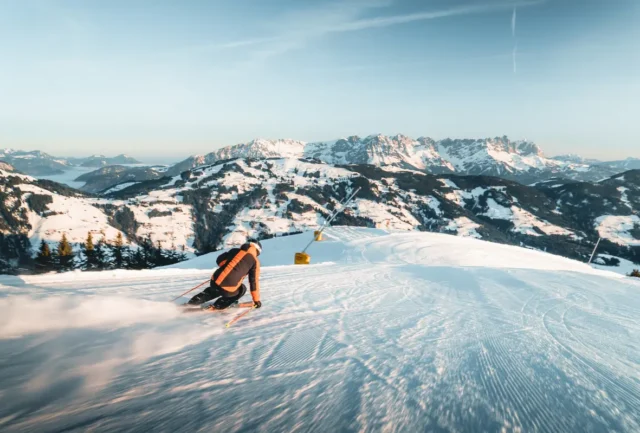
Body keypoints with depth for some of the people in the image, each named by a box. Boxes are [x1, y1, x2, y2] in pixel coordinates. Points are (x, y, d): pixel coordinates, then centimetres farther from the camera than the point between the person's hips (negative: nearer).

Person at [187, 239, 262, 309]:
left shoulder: (234, 250, 14)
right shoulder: (255, 261, 4)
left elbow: (219, 260, 20)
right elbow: (254, 281, 4)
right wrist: (257, 300, 12)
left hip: (214, 283, 5)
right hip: (228, 290, -5)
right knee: (242, 288, 26)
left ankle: (197, 300, 24)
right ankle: (220, 305, 13)